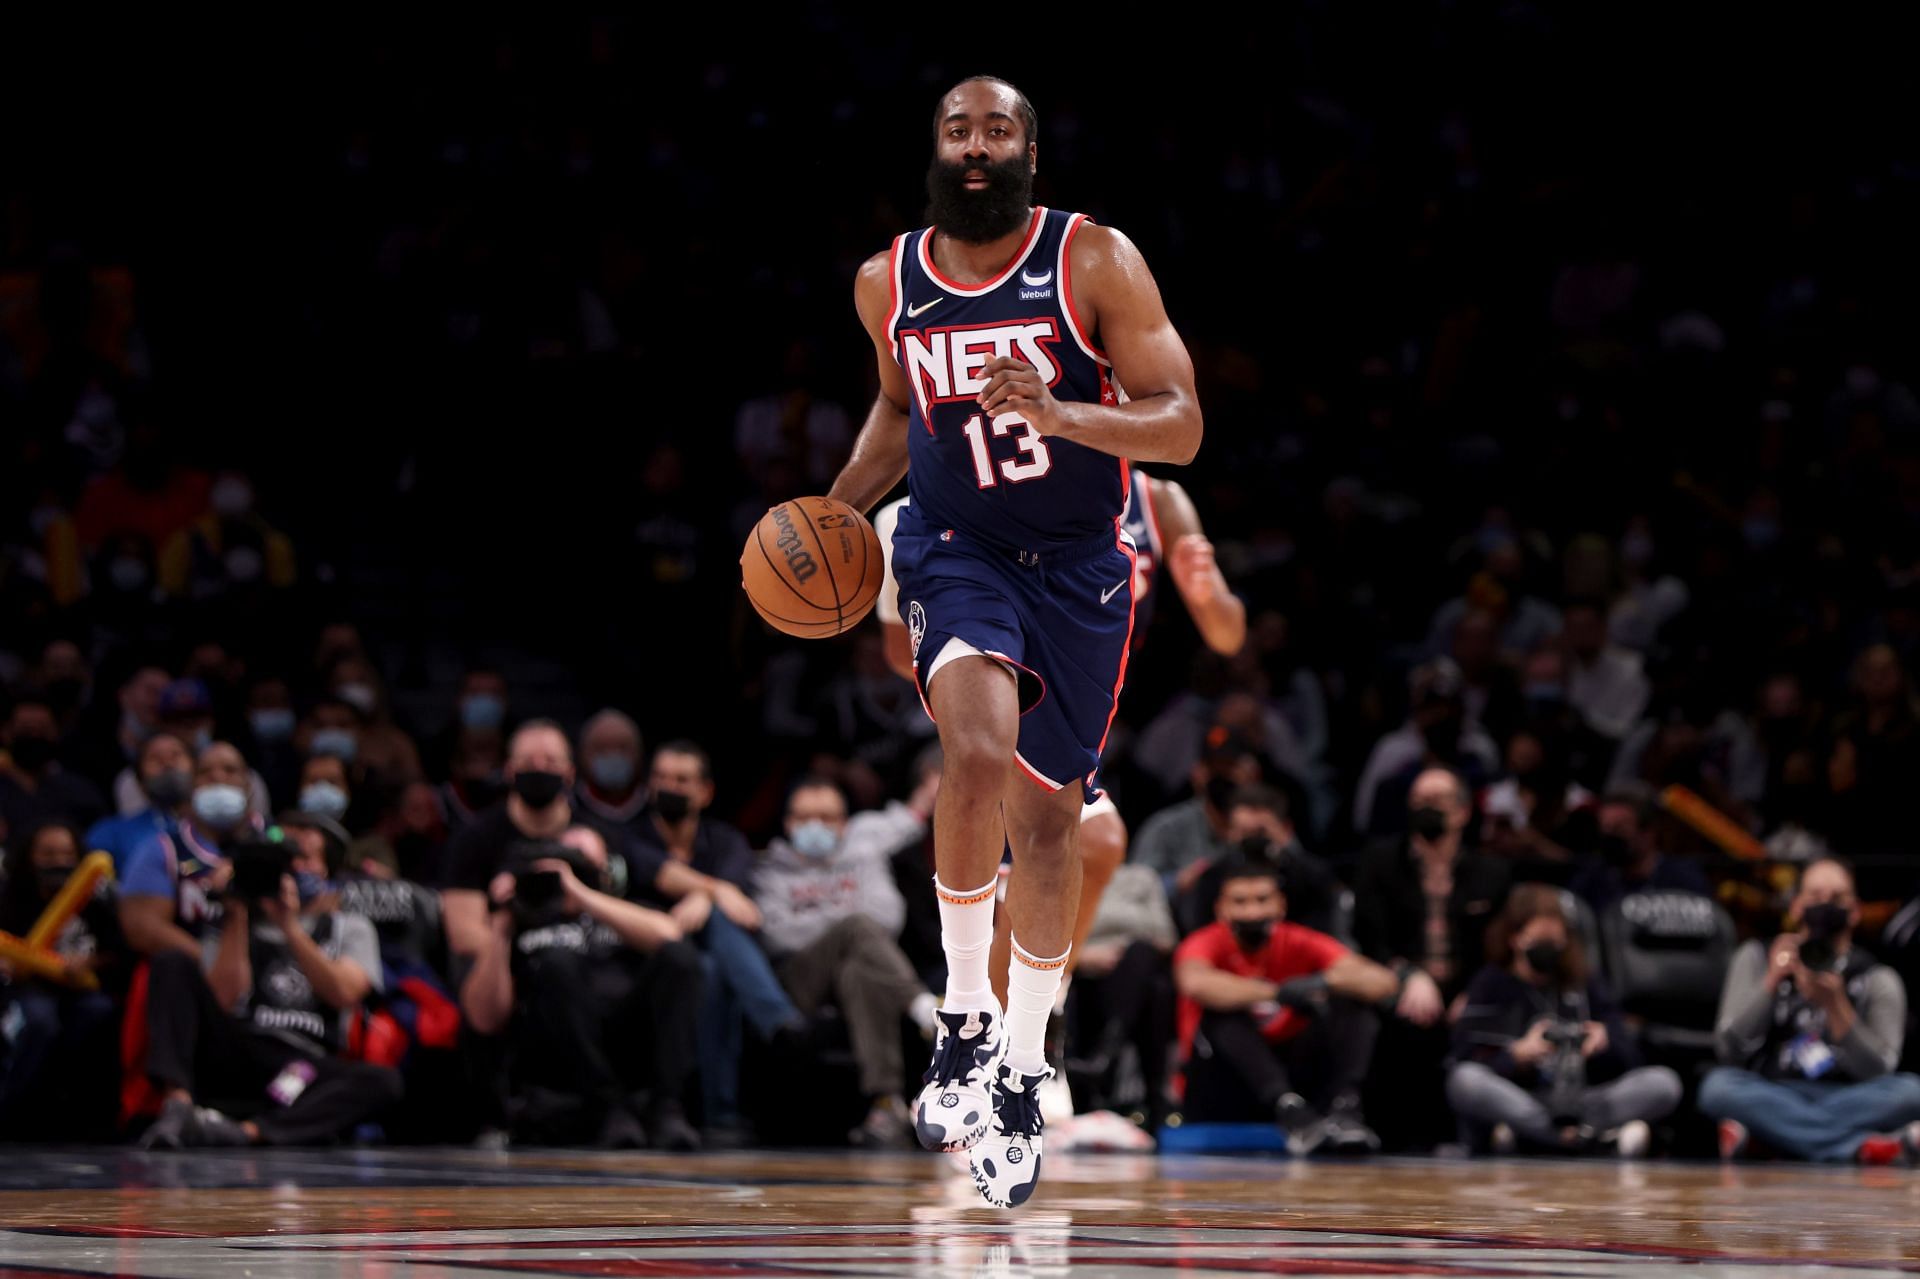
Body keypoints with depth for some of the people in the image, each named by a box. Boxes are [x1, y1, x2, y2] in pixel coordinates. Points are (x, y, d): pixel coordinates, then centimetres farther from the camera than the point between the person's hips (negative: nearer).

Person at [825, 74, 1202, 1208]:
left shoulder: (1097, 263, -12)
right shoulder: (889, 283, -1)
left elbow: (1180, 426, -16)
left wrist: (1054, 412, -32)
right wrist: (840, 509, 5)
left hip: (1081, 569, 0)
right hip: (954, 551, 0)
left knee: (1048, 818, 9)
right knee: (981, 750, -29)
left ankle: (1022, 1071, 27)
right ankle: (967, 1013, -13)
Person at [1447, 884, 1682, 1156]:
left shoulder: (1585, 984, 16)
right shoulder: (1490, 985, 9)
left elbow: (1628, 1060, 11)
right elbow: (1470, 1068, -1)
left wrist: (1607, 1042, -11)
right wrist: (1516, 1057, -19)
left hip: (1582, 1104, 3)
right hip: (1516, 1102, -3)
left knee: (1664, 1082, -19)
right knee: (1464, 1081, -33)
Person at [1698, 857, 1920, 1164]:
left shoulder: (1878, 980, 8)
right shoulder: (1757, 957, 11)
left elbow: (1877, 1072, -6)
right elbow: (1731, 1047, 0)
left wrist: (1835, 1006, -18)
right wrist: (1771, 983, -12)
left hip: (1846, 1100, 0)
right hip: (1771, 1098, 0)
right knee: (1717, 1085, -32)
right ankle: (1859, 1146, -41)